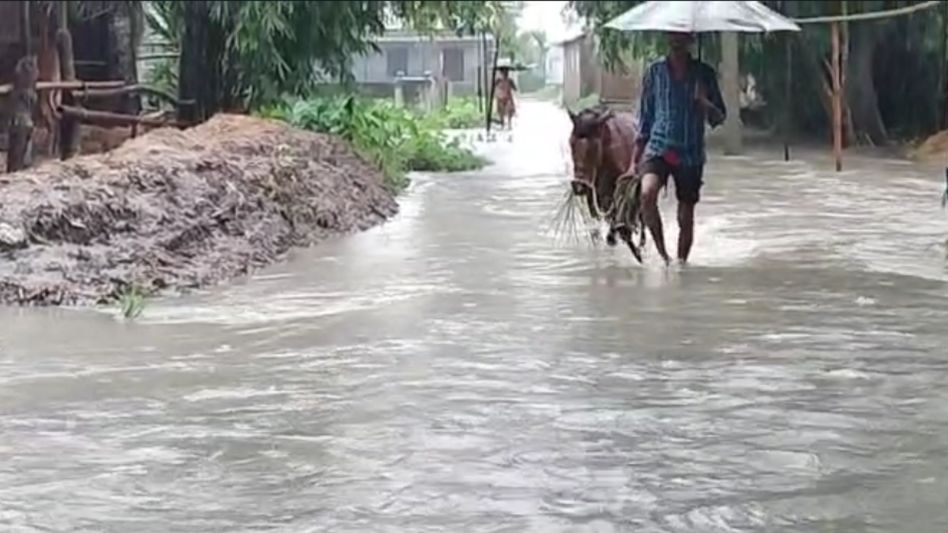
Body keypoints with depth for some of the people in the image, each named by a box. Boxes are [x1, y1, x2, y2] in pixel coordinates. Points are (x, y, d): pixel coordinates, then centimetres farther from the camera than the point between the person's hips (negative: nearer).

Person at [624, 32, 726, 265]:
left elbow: (720, 118, 7)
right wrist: (634, 160, 8)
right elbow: (645, 117, 10)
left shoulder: (703, 73, 3)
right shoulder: (656, 71, 4)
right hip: (658, 147, -1)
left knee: (686, 218, 4)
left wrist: (706, 104, -17)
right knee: (647, 193, -28)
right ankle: (662, 254, -15)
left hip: (691, 154, 1)